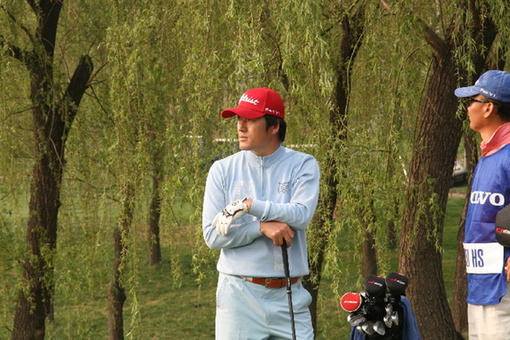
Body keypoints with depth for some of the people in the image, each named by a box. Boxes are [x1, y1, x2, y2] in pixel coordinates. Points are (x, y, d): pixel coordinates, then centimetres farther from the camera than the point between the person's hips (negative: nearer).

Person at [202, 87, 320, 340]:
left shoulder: (303, 165, 3)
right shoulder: (222, 170, 5)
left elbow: (302, 215, -14)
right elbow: (212, 235, -3)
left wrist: (250, 205, -16)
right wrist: (262, 226, -15)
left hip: (288, 294, 0)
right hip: (239, 293, 1)